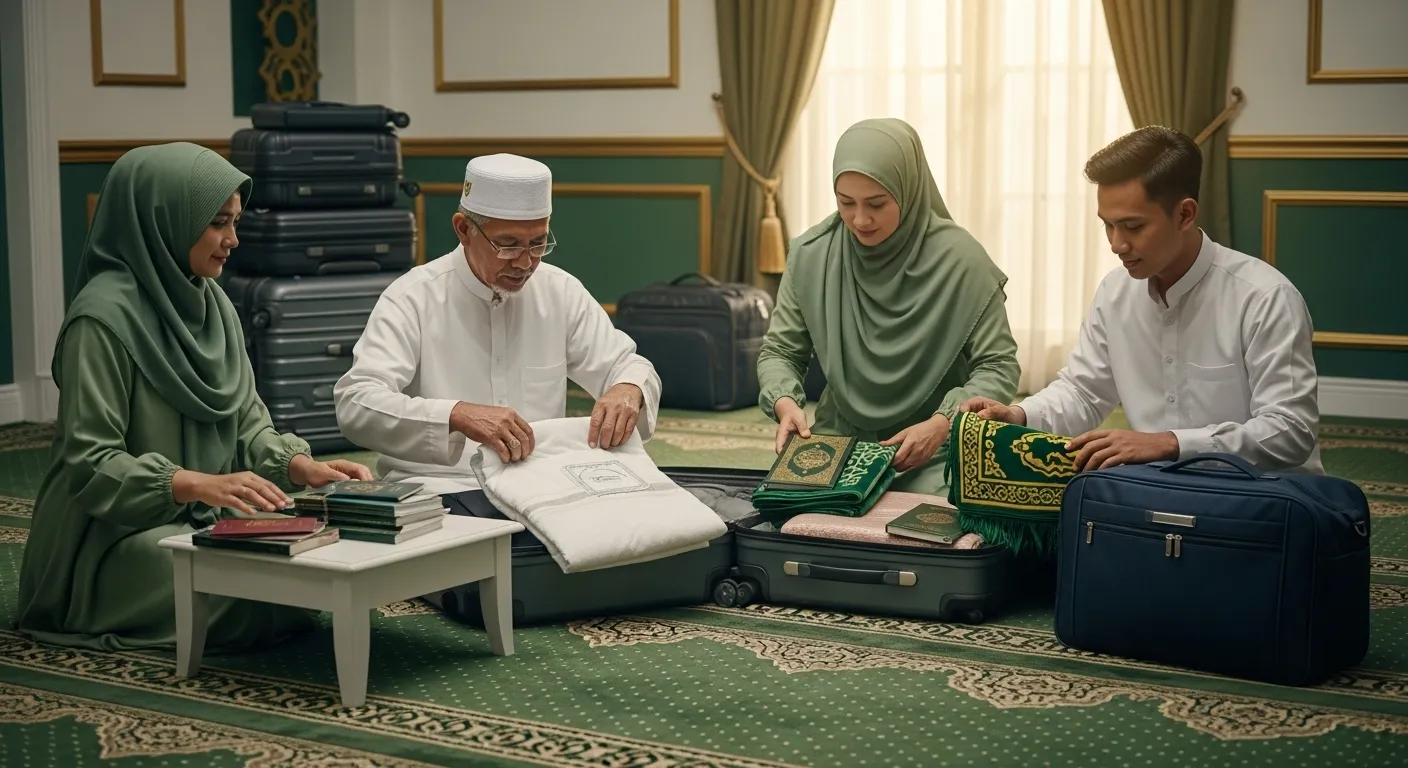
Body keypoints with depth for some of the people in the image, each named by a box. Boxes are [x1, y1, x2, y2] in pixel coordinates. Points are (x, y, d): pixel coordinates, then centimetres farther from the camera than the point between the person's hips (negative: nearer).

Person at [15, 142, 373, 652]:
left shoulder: (212, 304, 8)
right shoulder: (103, 317, -17)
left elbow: (247, 420, 11)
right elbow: (90, 462, -19)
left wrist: (302, 466, -8)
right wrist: (200, 484, -31)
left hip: (207, 517, 7)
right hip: (117, 533, -7)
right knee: (262, 590, -27)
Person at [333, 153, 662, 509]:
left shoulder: (561, 292, 8)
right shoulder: (413, 299, -6)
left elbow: (631, 367, 14)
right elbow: (355, 403, -19)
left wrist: (628, 390, -13)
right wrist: (459, 416, -36)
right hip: (441, 490, -4)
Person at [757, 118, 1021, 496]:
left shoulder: (959, 260, -12)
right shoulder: (810, 255, -4)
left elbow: (997, 366, -7)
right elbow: (779, 352, 5)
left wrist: (942, 423, -24)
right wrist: (785, 402, -17)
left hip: (934, 454, -2)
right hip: (838, 442, 2)